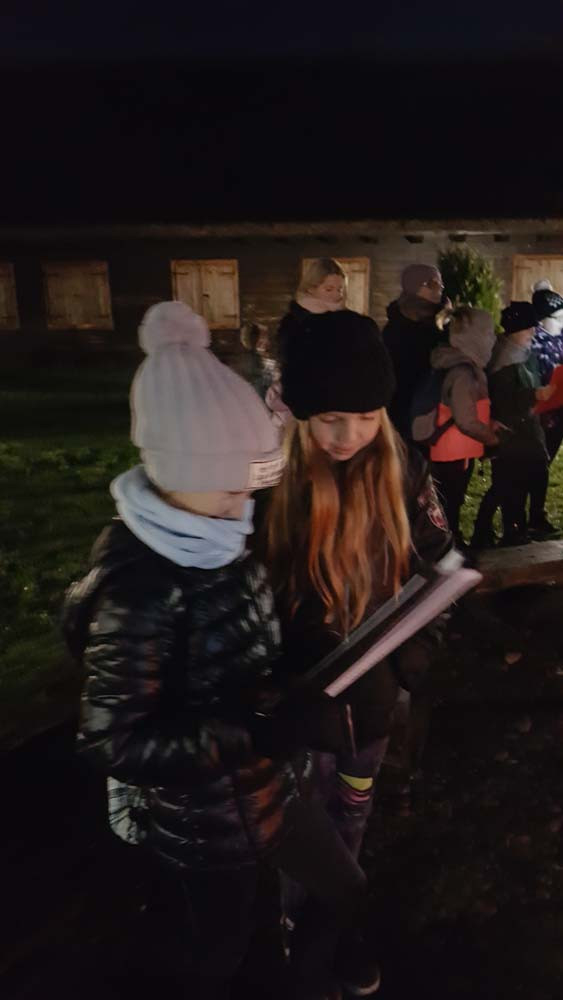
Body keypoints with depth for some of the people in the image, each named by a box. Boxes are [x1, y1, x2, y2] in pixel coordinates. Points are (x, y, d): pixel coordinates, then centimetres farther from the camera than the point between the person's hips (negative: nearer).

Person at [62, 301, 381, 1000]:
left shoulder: (209, 534, -7)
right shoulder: (139, 584, -32)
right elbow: (113, 742, -28)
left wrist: (298, 696, -5)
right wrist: (265, 735, -31)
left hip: (263, 783, 7)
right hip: (203, 813, -7)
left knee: (345, 890, 26)